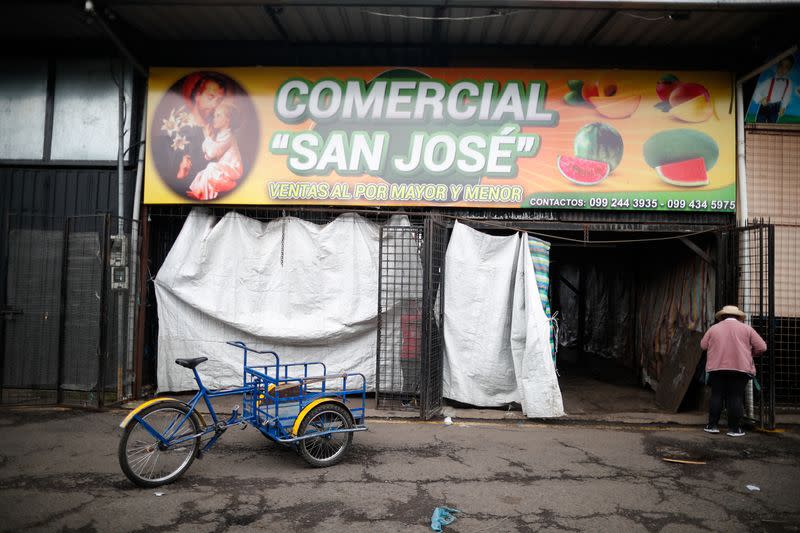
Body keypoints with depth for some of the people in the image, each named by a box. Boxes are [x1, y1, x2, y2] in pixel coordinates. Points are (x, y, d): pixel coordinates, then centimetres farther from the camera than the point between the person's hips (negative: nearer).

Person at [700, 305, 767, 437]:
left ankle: (712, 425, 8)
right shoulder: (746, 328, 6)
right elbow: (762, 347, 3)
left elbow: (703, 345, 13)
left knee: (716, 396, 7)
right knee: (736, 398, 3)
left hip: (717, 368, 1)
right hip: (740, 367, -1)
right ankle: (734, 428, 4)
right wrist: (748, 352, 20)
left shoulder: (714, 328, 8)